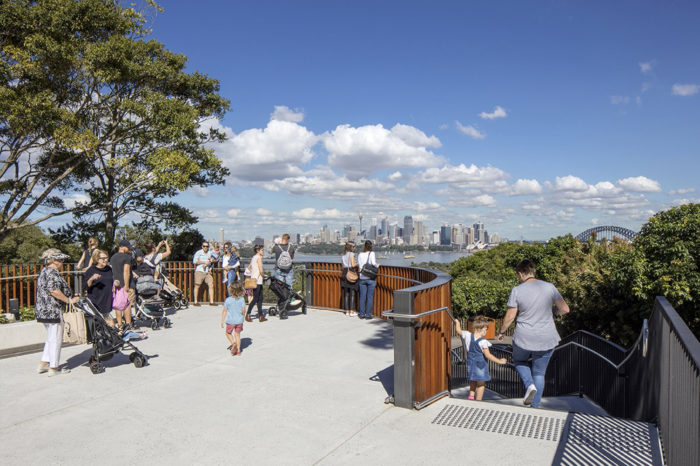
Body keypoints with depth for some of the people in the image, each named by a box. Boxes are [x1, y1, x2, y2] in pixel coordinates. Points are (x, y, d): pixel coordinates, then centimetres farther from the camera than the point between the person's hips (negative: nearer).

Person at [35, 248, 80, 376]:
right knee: (56, 339, -1)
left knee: (51, 338, 21)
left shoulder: (43, 271, 17)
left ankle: (43, 364, 26)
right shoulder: (52, 272, -15)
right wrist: (69, 300, -18)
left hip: (43, 310, 11)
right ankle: (53, 368, 6)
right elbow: (54, 290, -27)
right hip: (53, 310, -11)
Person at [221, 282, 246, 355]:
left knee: (228, 333, 19)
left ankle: (233, 343, -4)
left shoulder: (228, 300, -12)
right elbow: (243, 311, -8)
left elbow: (224, 311, -7)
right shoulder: (241, 300, -9)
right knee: (237, 334, 13)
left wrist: (222, 321, 1)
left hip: (230, 321, -2)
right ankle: (238, 350, 16)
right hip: (239, 320, 2)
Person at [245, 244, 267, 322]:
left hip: (253, 280, 9)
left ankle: (261, 316, 10)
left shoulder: (254, 257, 17)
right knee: (255, 298, -5)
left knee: (260, 298, 9)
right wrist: (263, 276, 0)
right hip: (257, 280, -9)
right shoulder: (259, 257, -11)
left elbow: (249, 268, 25)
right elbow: (261, 270, -17)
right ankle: (248, 315, 1)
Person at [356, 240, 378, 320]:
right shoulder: (371, 253, -7)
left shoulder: (360, 254, 3)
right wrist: (377, 266, 1)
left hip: (362, 278, 3)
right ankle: (368, 314, 6)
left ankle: (362, 314, 12)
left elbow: (358, 265, 4)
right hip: (370, 278, -3)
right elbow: (373, 263, -19)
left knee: (362, 296, 8)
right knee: (370, 297, 4)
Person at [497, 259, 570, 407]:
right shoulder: (549, 287, -4)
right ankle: (535, 407, 18)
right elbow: (565, 309, -1)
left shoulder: (517, 291, -11)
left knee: (519, 361, 26)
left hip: (524, 339, -2)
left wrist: (501, 332, 7)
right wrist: (556, 313, 21)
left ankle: (529, 384, 1)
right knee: (539, 373, 16)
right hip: (547, 340, 2)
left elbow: (510, 317, -9)